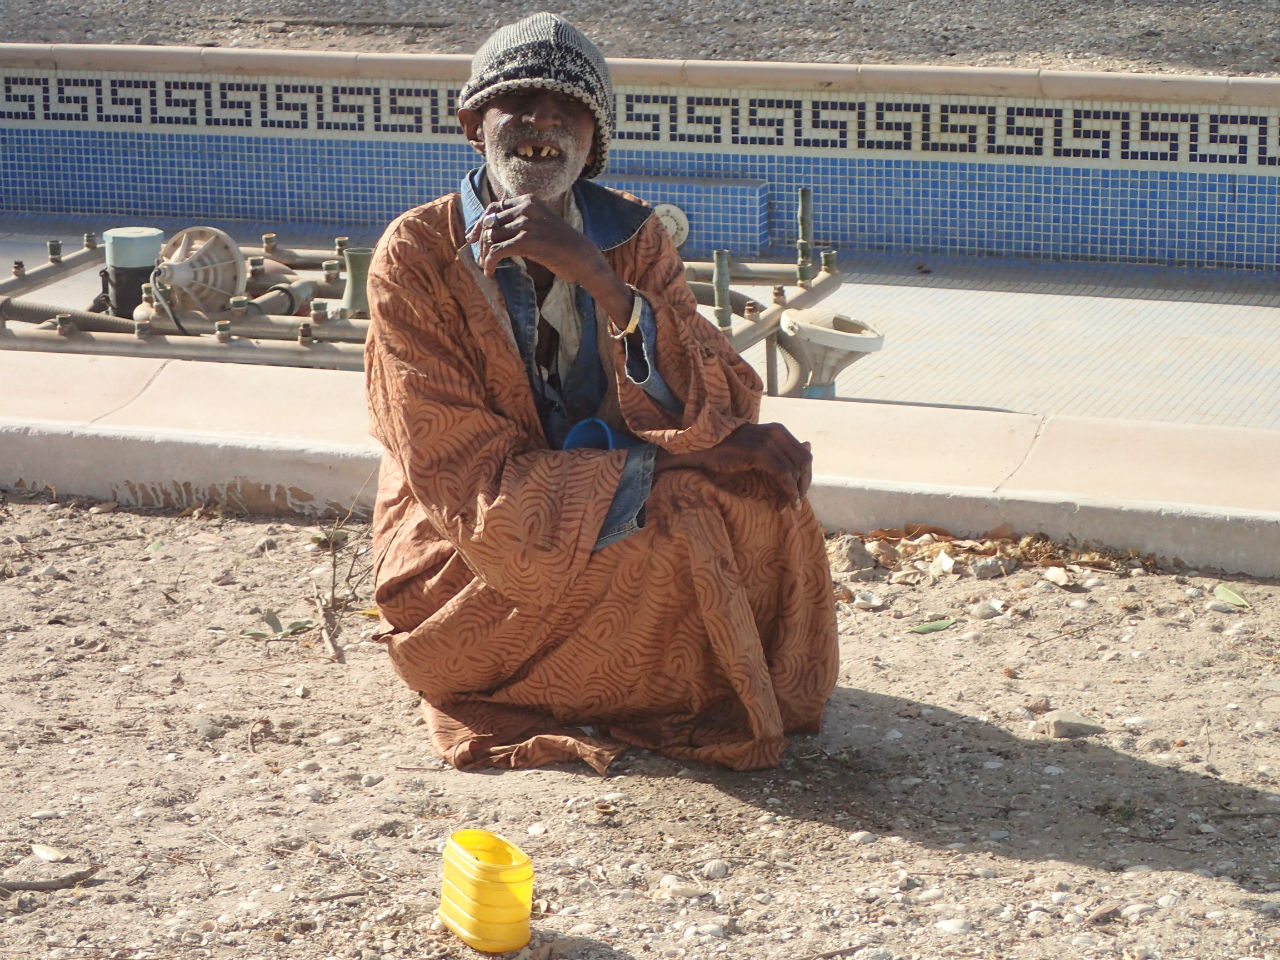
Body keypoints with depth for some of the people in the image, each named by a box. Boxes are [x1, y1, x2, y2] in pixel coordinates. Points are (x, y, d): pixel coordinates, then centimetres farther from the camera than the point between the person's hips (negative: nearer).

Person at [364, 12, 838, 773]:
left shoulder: (631, 239, 0)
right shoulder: (417, 256, -12)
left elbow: (728, 408, -14)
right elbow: (470, 484, -18)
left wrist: (595, 275, -27)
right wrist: (691, 459, -22)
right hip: (463, 574, -4)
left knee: (757, 494, -21)